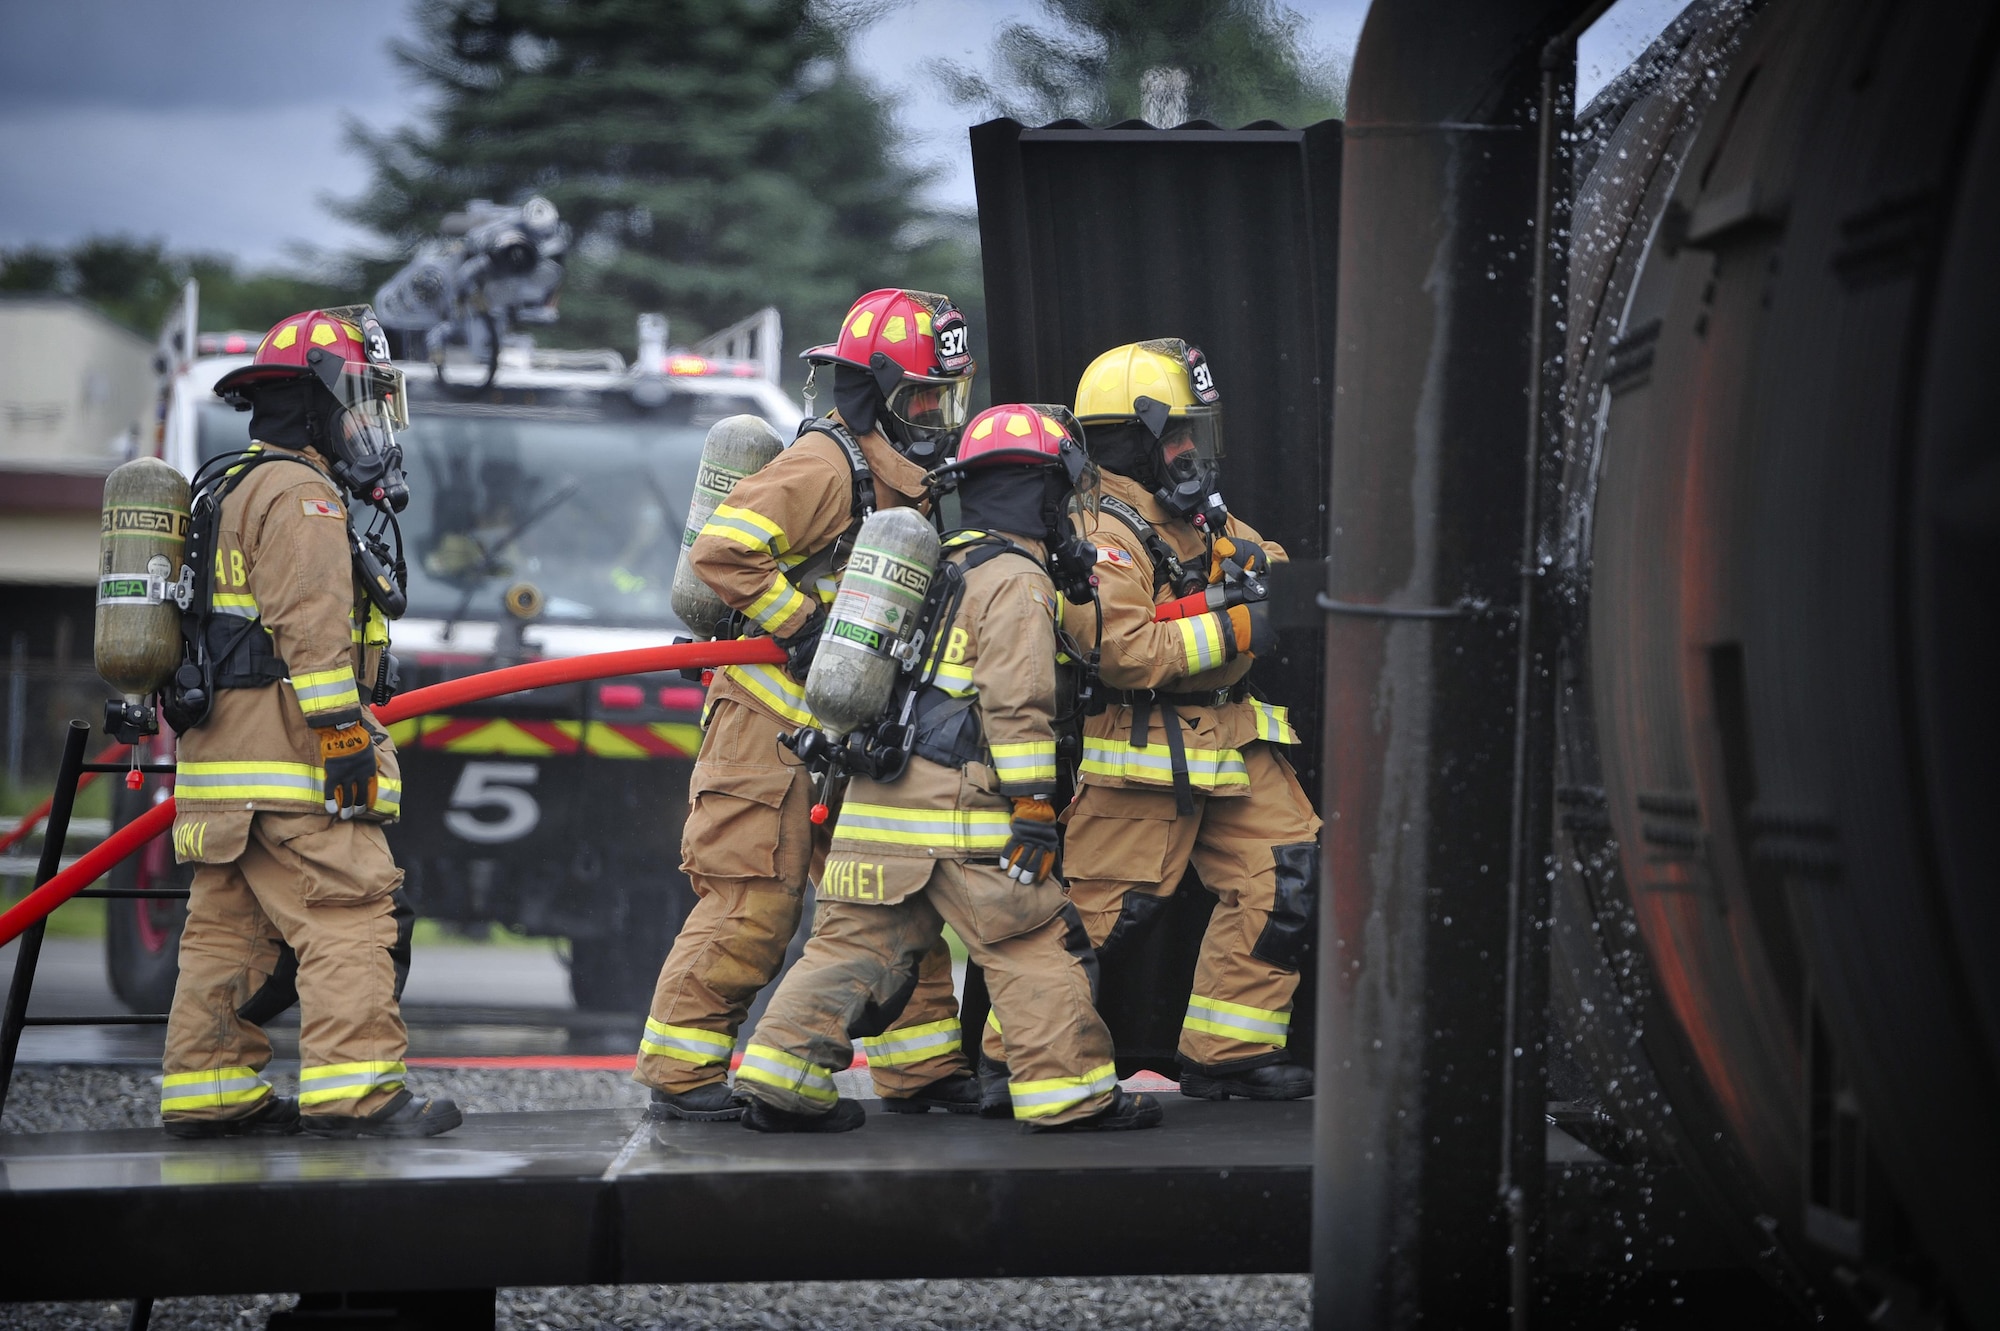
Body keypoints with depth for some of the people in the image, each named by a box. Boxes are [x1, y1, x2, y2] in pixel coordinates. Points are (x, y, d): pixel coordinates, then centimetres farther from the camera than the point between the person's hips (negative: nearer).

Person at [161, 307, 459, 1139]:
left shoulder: (229, 491, 25)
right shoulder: (299, 493, -9)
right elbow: (311, 627, -19)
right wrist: (345, 733, -20)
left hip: (220, 753, 11)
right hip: (288, 754, -11)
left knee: (229, 924, 12)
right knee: (347, 913, -12)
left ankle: (207, 1090, 15)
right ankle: (353, 1089, -16)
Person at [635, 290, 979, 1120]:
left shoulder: (916, 482, 15)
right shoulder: (826, 465, -15)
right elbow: (720, 550, -25)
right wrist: (802, 624, -23)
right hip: (772, 719, -9)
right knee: (753, 904, -8)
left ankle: (921, 1066, 17)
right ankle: (680, 1074, 1)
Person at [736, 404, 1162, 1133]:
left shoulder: (942, 565, 21)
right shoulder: (1016, 579, -6)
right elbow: (1016, 702, -15)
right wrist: (1034, 808, -15)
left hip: (878, 796, 8)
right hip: (960, 808, -8)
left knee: (855, 940, 9)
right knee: (1034, 944, 0)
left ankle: (781, 1080, 4)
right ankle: (1071, 1091, 3)